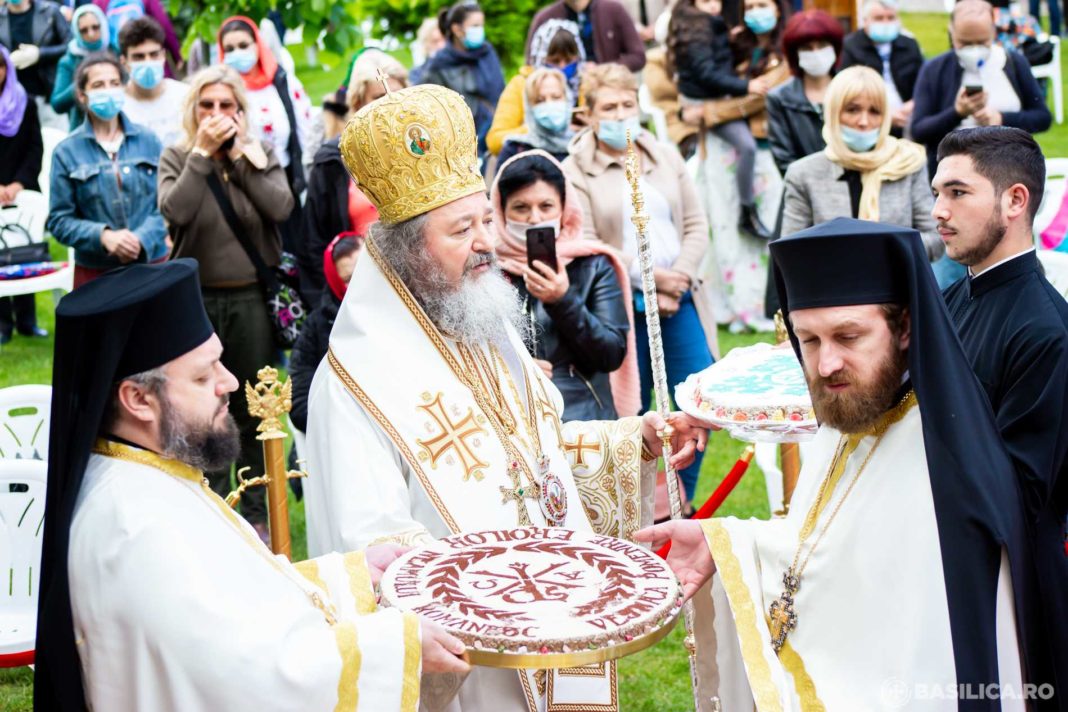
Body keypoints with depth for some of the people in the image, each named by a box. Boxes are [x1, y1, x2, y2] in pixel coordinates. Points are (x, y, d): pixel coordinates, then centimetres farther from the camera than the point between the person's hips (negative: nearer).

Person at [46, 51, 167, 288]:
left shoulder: (148, 140, 5)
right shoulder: (67, 151, 0)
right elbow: (59, 220, -1)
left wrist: (142, 238, -15)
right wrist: (103, 236, -18)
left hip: (152, 263, 1)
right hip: (95, 272, -1)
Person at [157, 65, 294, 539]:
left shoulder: (261, 155, 5)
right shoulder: (176, 157, 2)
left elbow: (281, 206, -14)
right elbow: (174, 210, -17)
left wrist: (239, 154, -13)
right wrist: (202, 153, -17)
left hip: (251, 298, 0)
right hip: (197, 299, 0)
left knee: (254, 408, 8)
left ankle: (256, 511, 20)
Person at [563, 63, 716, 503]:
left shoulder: (666, 157, 13)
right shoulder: (576, 171, -2)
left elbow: (696, 226, 11)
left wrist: (679, 277, -6)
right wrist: (649, 278, -13)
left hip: (680, 301, 4)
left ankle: (683, 505, 15)